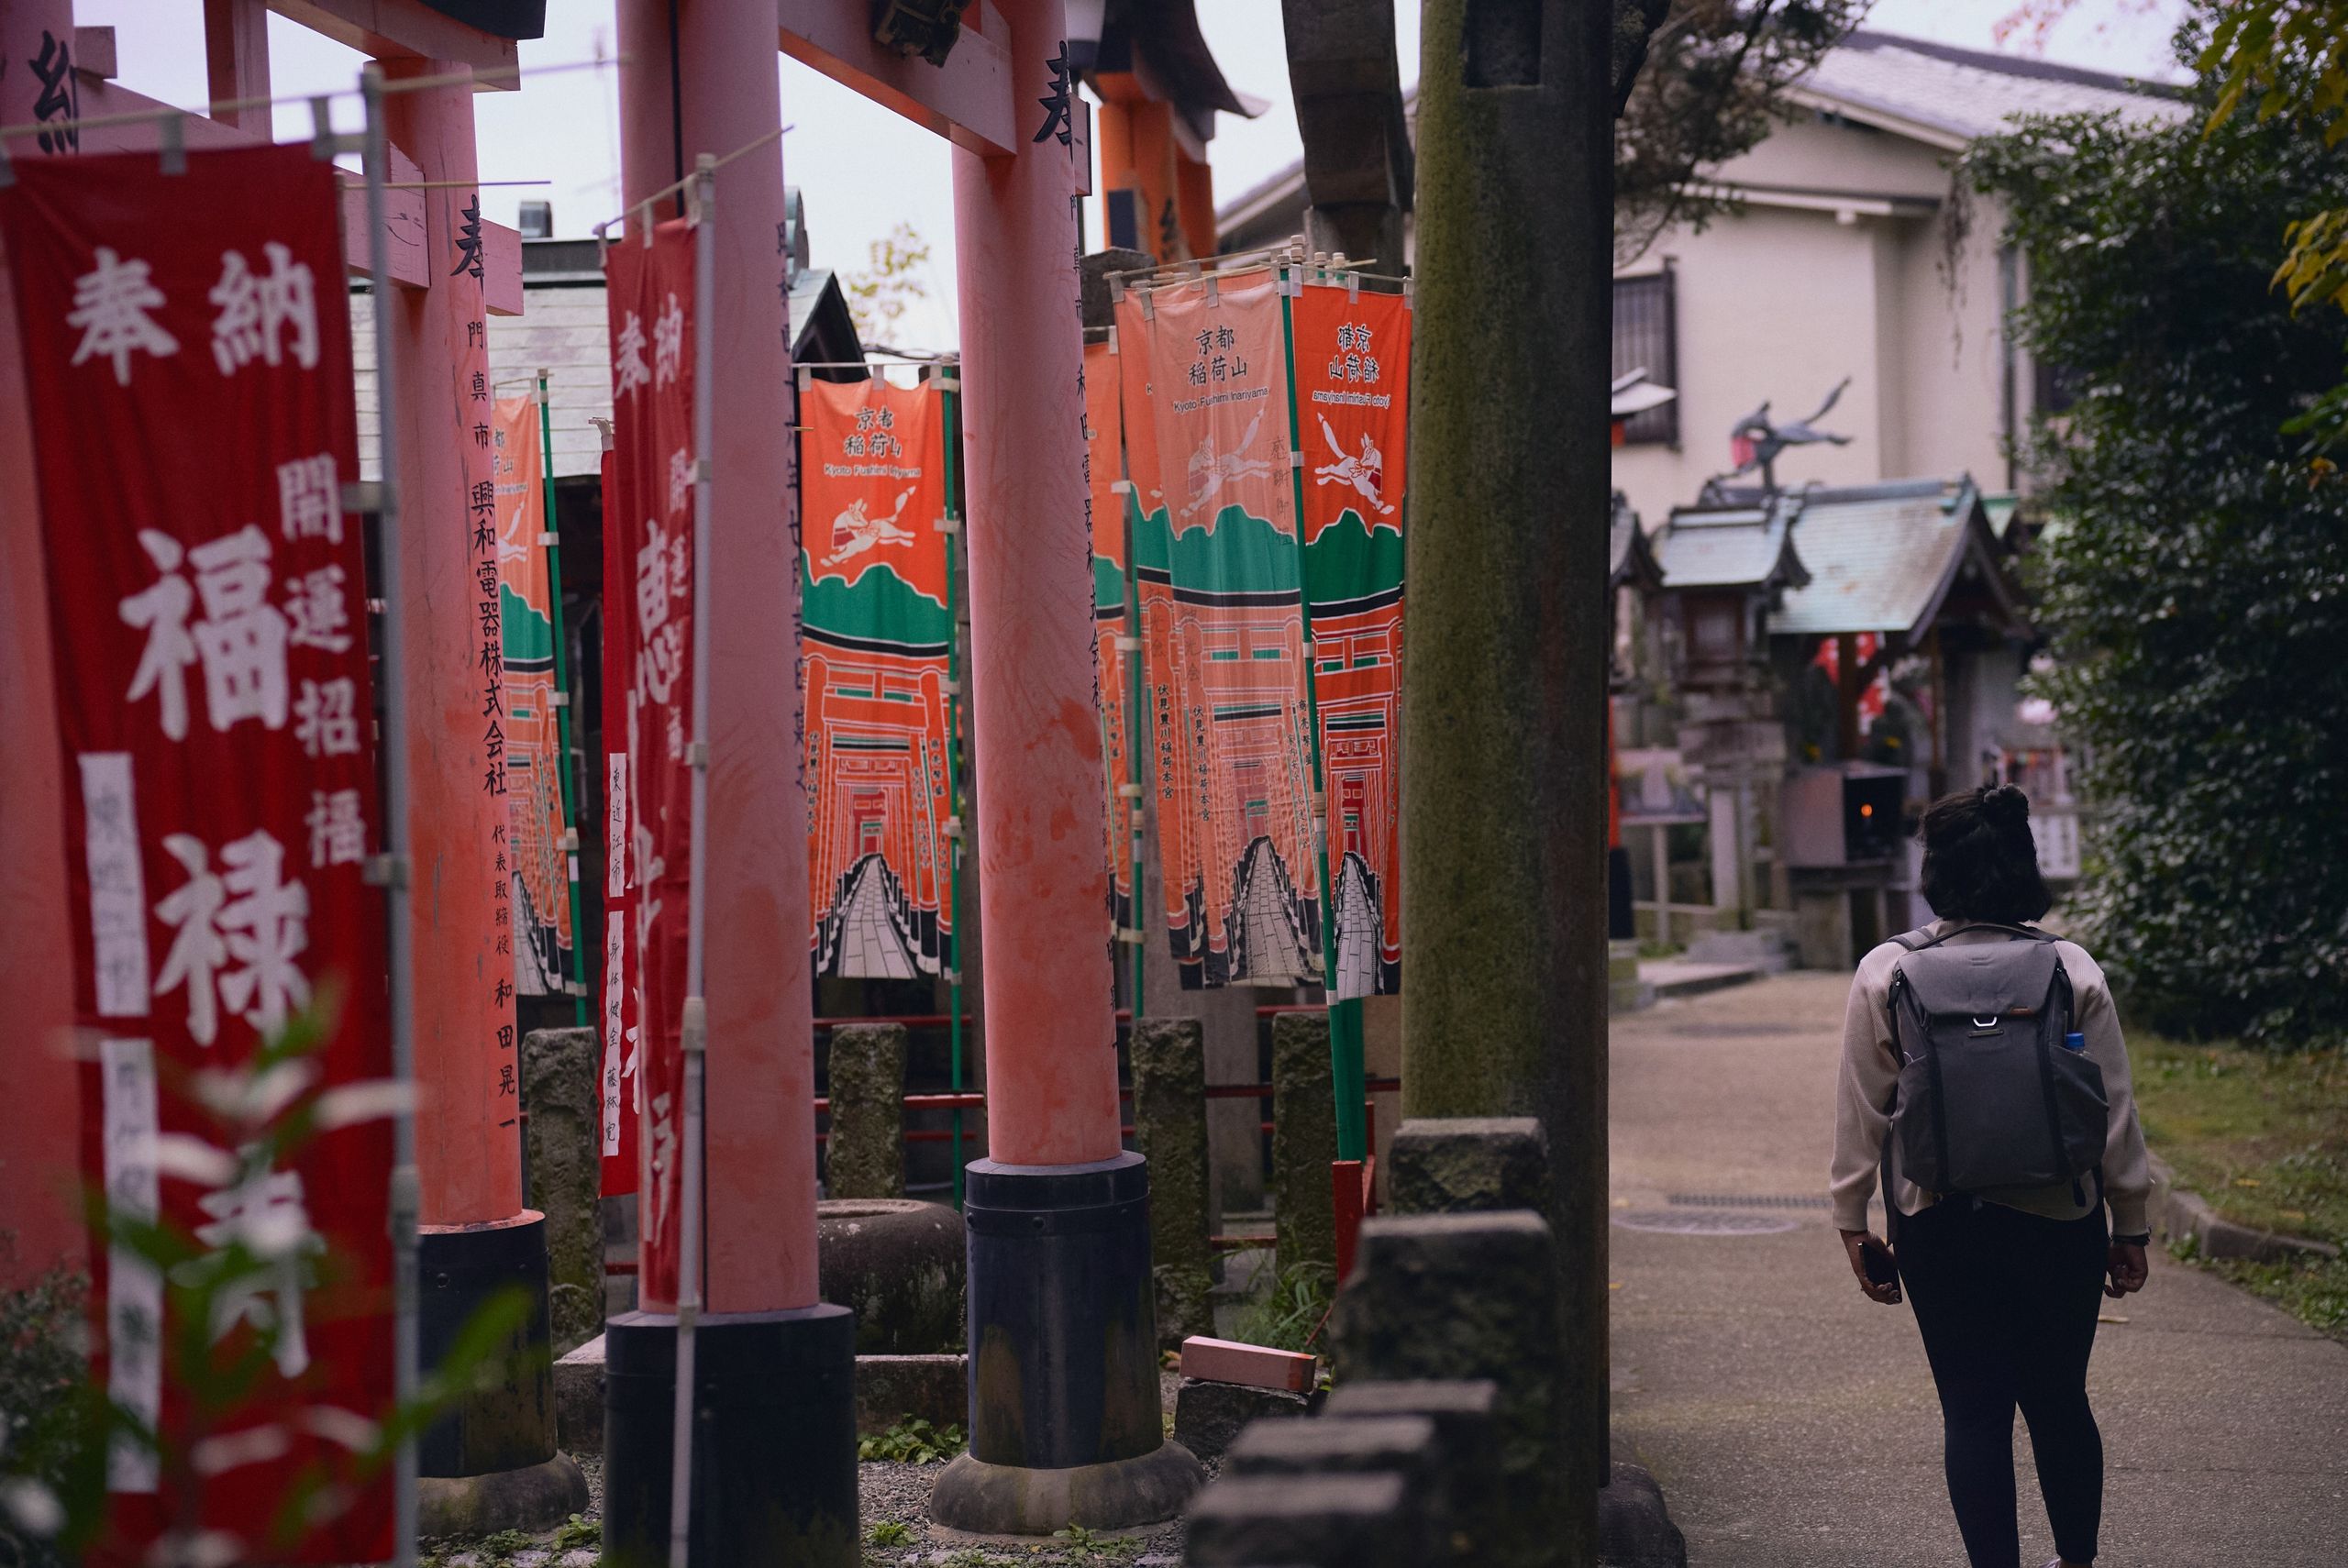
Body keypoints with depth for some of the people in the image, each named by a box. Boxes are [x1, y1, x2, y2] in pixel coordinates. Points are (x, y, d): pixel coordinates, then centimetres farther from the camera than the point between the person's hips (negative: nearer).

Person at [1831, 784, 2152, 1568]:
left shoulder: (1885, 974, -6)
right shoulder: (2073, 973, -4)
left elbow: (1861, 1114, -2)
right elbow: (2115, 1114, 0)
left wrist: (1852, 1221, 7)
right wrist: (2130, 1225, 10)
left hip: (1938, 1225, -1)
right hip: (2059, 1222, 1)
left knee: (1971, 1410, 6)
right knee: (2060, 1400, 16)